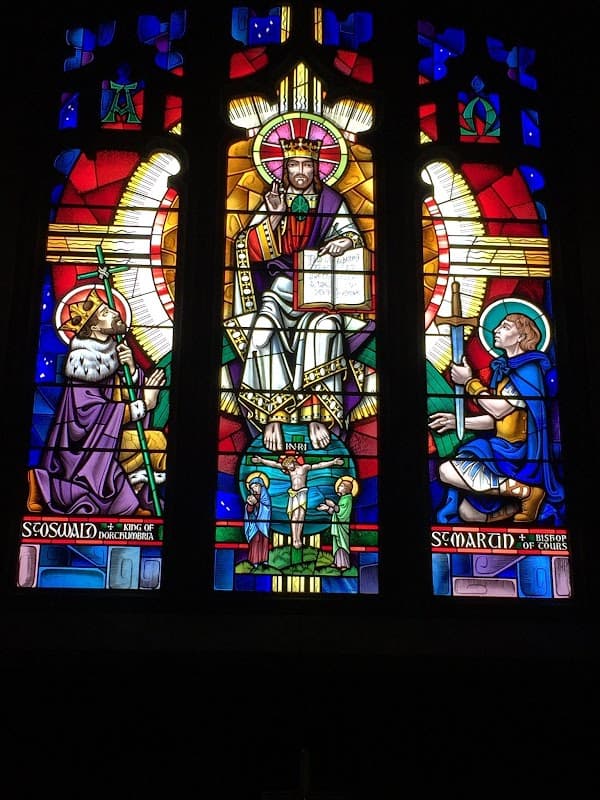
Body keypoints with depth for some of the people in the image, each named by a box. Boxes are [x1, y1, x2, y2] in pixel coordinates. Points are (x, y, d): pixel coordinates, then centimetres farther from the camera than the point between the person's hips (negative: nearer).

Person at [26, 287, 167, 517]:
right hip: (84, 449, -7)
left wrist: (131, 370, -15)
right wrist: (142, 406, -15)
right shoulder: (83, 358, -15)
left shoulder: (115, 352, 6)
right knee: (154, 442, -19)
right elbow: (93, 415, -20)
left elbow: (133, 395, 3)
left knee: (156, 440, -11)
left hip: (111, 438, 7)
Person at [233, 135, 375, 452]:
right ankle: (273, 417, -31)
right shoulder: (274, 199, 10)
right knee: (263, 333, -31)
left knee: (323, 327, -35)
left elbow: (354, 237, 2)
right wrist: (274, 216, -15)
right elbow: (249, 248, 1)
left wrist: (345, 242, -22)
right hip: (280, 286, 1)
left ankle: (317, 413, -35)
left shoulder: (330, 200, 9)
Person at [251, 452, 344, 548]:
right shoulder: (289, 469, 7)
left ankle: (298, 538, -6)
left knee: (301, 515, -9)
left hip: (302, 492, -1)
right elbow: (274, 464, 7)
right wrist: (261, 460, 5)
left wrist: (333, 462, -9)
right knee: (295, 516, -8)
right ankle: (294, 539, -12)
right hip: (293, 493, 2)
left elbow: (319, 465, -3)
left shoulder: (305, 467, 1)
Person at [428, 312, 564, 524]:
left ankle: (525, 491, -17)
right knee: (467, 513, 2)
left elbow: (499, 409, -17)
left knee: (448, 471, -22)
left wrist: (468, 381, -6)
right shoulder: (505, 368, 15)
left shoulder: (529, 369, -11)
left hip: (519, 453, -8)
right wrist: (458, 421, 6)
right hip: (504, 449, 8)